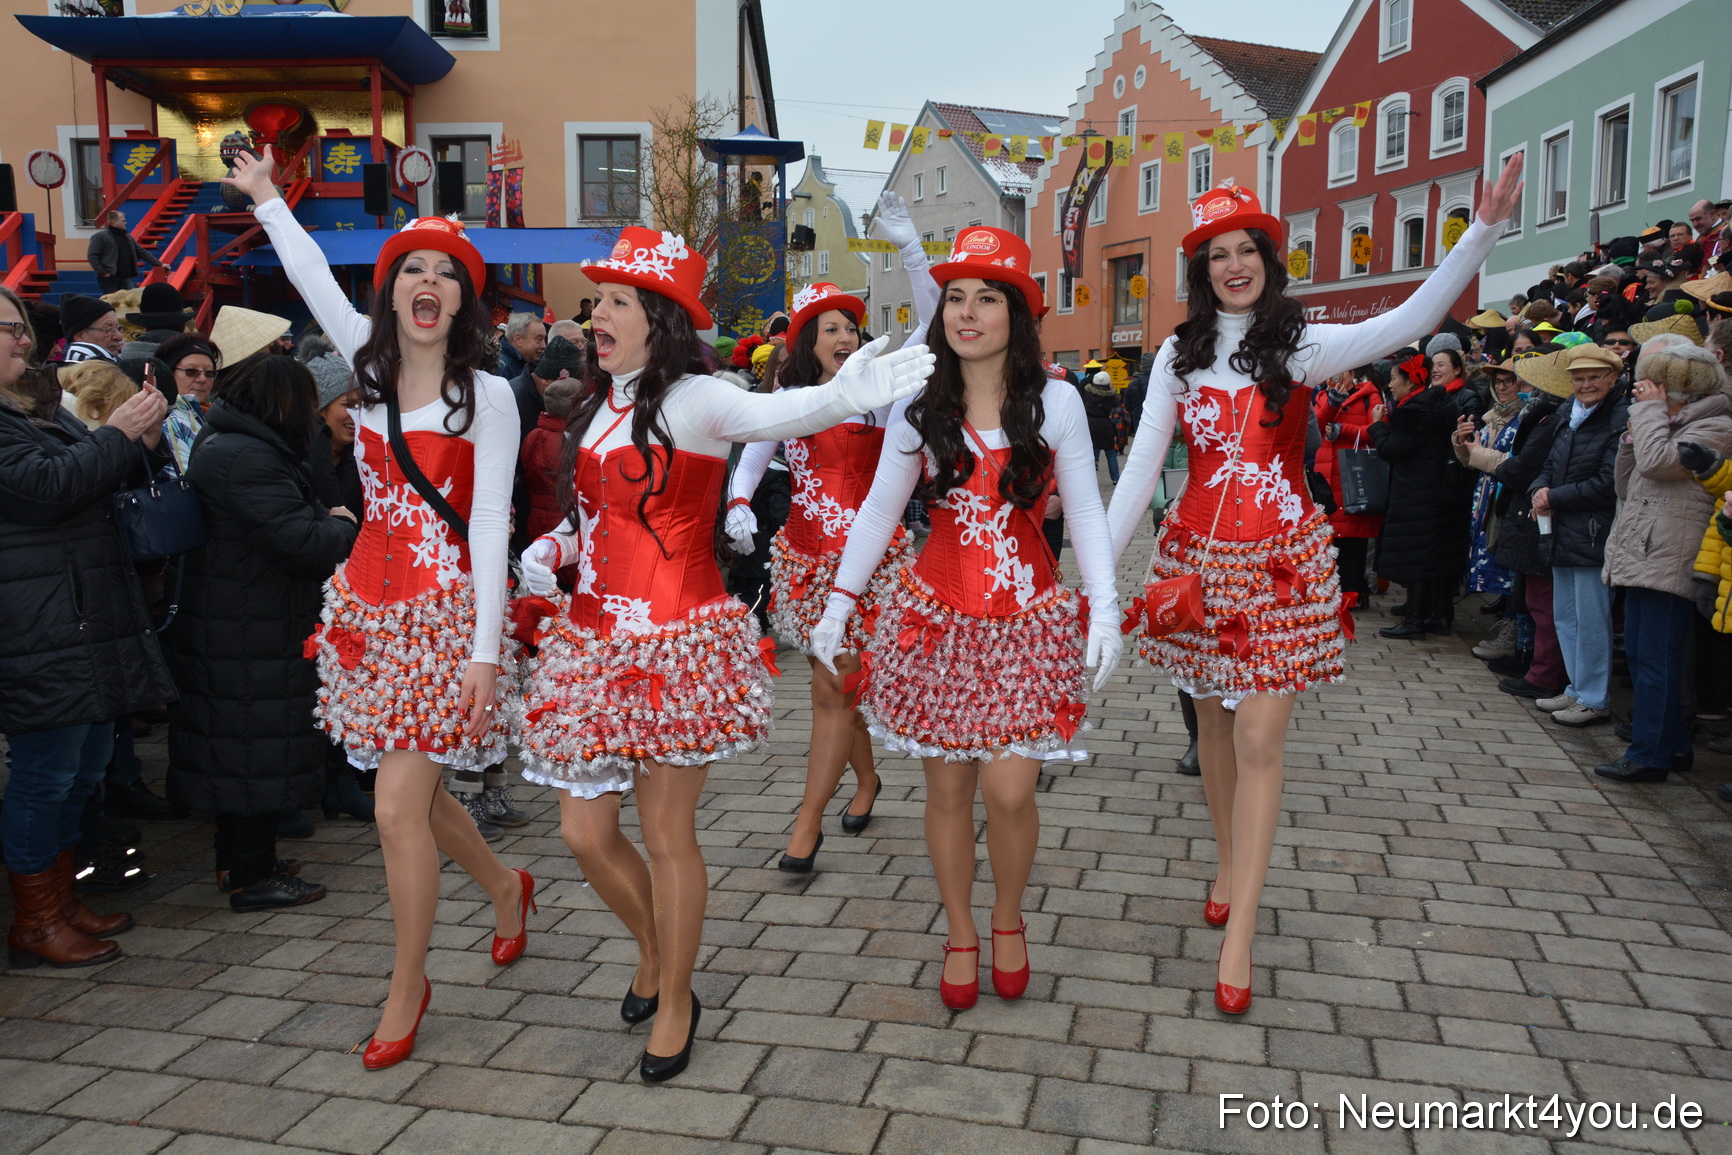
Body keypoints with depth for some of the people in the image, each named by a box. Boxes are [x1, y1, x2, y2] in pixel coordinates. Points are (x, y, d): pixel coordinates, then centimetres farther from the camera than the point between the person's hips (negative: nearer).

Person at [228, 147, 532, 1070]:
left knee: (399, 805, -7)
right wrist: (266, 199, 34)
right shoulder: (372, 368, 7)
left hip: (444, 611, -6)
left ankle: (407, 985, 14)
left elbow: (489, 527, -11)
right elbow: (316, 282, 23)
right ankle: (504, 887, 41)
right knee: (412, 790, 14)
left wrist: (485, 649, -15)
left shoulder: (486, 396, -7)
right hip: (371, 603, 6)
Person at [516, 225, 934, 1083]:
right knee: (585, 830, 10)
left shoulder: (690, 400, -11)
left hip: (674, 642, -7)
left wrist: (842, 396, -55)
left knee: (667, 834, 3)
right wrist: (551, 549, 3)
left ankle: (673, 1003, 26)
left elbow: (767, 414, -34)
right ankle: (652, 950, 39)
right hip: (594, 641, 7)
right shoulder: (598, 407, 11)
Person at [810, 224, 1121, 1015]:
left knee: (1009, 790, -7)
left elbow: (1085, 514, 0)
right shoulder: (918, 408, 1)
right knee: (947, 789, 7)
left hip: (1029, 617, -1)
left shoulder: (1055, 402, -2)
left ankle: (1009, 921, 23)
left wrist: (1104, 611, -8)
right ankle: (960, 935, 29)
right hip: (937, 614, 2)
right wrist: (837, 606, 2)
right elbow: (878, 512, 5)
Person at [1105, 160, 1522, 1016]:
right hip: (1197, 555, 3)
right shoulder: (1180, 354, 5)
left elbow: (1407, 323, -18)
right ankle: (1230, 866, 36)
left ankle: (1238, 935, -1)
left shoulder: (1301, 345, -2)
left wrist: (1486, 226, -28)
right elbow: (1142, 465, 3)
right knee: (1214, 723, 14)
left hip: (1280, 560, -3)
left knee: (1259, 739, -7)